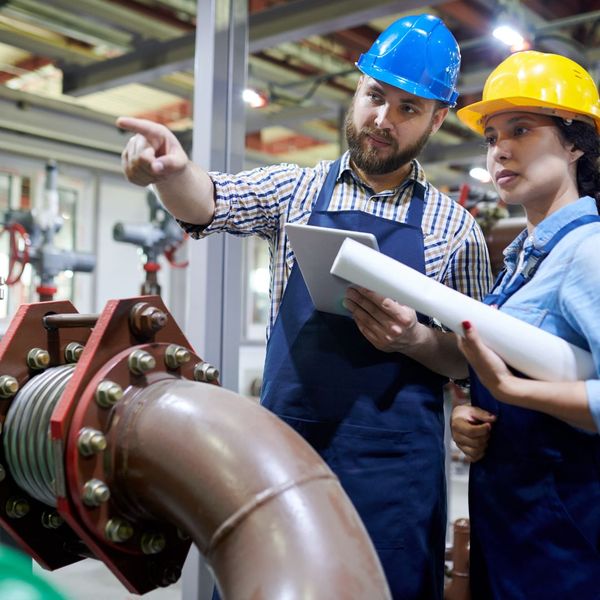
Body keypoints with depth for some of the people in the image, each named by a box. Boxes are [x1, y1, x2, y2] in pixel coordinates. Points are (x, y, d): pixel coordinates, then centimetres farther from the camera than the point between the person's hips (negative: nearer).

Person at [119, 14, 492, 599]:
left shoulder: (455, 228, 4)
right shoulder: (296, 190, 5)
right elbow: (208, 201, -11)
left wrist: (414, 339, -15)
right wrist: (170, 168, -34)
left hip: (394, 466, 0)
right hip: (286, 446, 1)